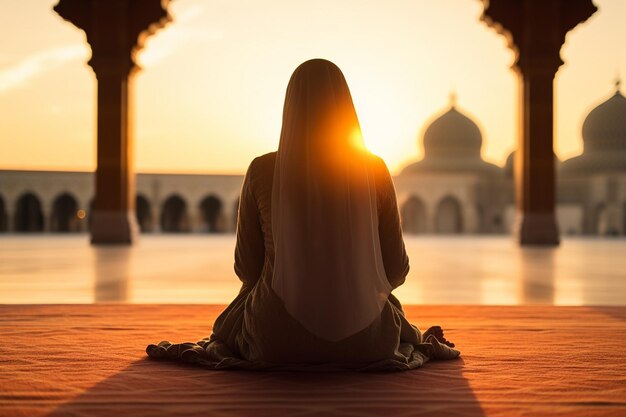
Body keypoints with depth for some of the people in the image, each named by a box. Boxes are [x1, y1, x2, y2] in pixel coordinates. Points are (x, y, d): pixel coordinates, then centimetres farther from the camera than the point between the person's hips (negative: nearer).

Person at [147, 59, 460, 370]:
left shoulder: (261, 171, -8)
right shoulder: (375, 170, -7)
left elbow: (247, 267, 0)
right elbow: (395, 269, 0)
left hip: (276, 343, -1)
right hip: (360, 345, 1)